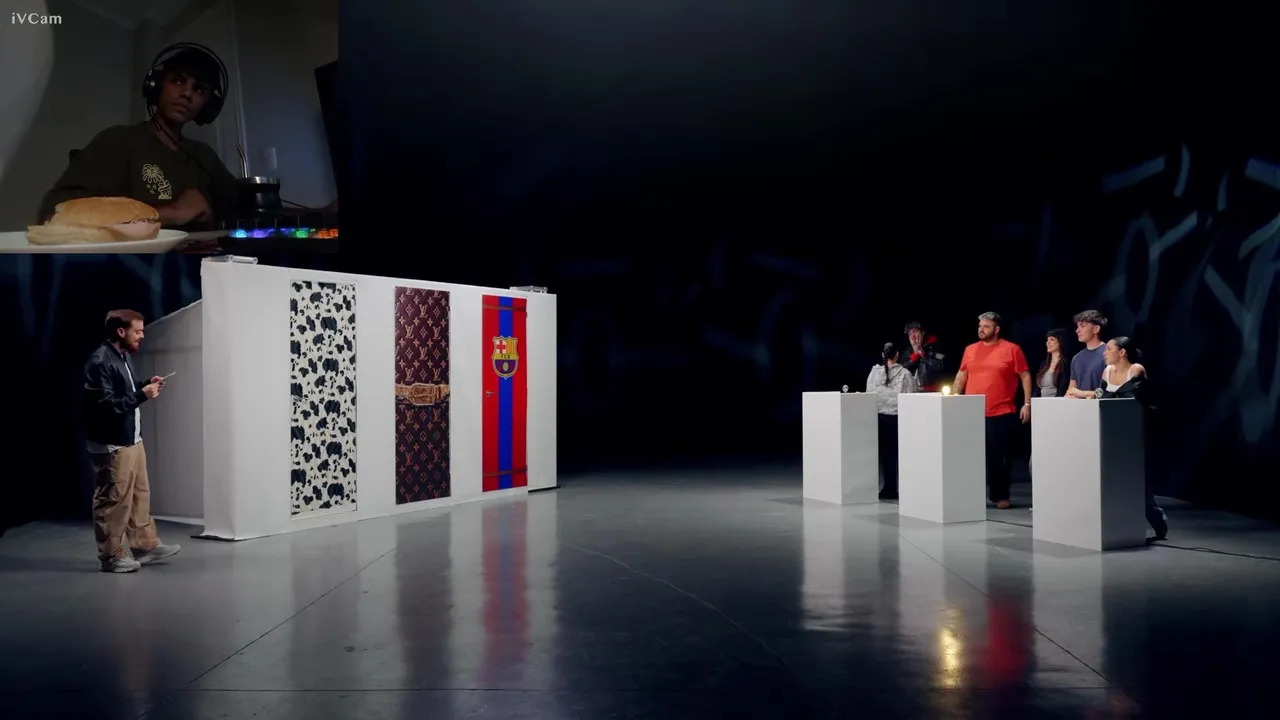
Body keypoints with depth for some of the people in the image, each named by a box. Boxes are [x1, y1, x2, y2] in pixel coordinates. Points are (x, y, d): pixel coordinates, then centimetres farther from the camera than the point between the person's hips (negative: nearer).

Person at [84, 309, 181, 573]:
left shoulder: (123, 356, 11)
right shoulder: (100, 362, -19)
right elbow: (106, 405, -25)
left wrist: (146, 386, 6)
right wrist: (142, 395, -23)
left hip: (132, 439, 10)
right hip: (112, 445, -10)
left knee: (139, 494, 16)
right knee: (114, 501, 0)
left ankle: (145, 546, 26)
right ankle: (112, 556, 11)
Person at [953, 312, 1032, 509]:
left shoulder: (1012, 349, -2)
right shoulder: (970, 350, 9)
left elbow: (1025, 376, -1)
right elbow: (961, 376, 16)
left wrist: (1027, 404, -7)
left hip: (1002, 414, -3)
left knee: (1000, 456, 4)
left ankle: (1001, 496, 15)